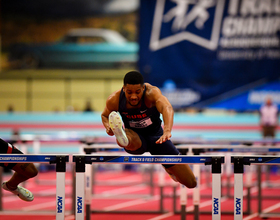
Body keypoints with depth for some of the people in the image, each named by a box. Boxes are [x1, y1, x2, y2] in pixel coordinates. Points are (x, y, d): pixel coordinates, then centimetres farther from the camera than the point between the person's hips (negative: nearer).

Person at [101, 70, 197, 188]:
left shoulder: (152, 92, -30)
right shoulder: (114, 100, -20)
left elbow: (167, 108, -50)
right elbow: (104, 115, 4)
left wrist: (167, 131, -71)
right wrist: (108, 126, -21)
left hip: (156, 136, 0)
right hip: (136, 138, 0)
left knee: (191, 183, 3)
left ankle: (170, 169, 36)